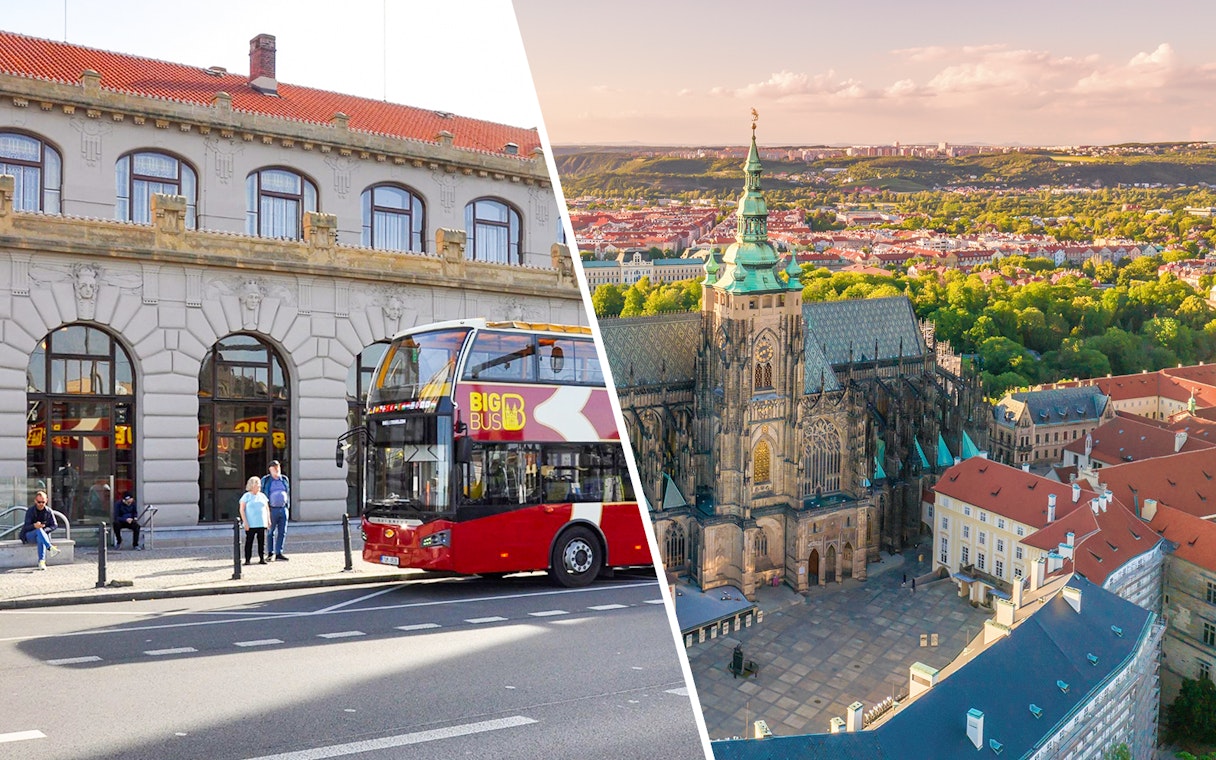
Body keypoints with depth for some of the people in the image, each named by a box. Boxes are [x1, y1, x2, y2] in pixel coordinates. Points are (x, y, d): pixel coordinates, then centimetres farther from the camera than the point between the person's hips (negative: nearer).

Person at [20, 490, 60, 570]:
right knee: (39, 530, -36)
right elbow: (26, 527, -14)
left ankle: (41, 561, -45)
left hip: (43, 534, 1)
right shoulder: (30, 511, -7)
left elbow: (54, 525, -1)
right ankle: (51, 548, -52)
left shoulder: (49, 511, 0)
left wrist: (44, 530, -19)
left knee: (40, 538, -38)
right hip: (29, 535, -1)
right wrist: (34, 526, -37)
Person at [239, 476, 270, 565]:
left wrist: (268, 520, 11)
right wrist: (245, 522, -10)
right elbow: (242, 510, -3)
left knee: (262, 541, 2)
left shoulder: (262, 496, 13)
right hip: (250, 525, -4)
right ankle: (247, 559, 2)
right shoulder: (246, 496, 0)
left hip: (262, 524, 4)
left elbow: (267, 508, 19)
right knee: (249, 541, -2)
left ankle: (262, 558, 7)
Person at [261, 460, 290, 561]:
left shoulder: (284, 479, 12)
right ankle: (270, 553, 11)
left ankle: (278, 553, 7)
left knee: (282, 532, 2)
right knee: (270, 532, 1)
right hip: (271, 510, -4)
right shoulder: (265, 480, -1)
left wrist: (288, 506, 13)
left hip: (283, 509, 4)